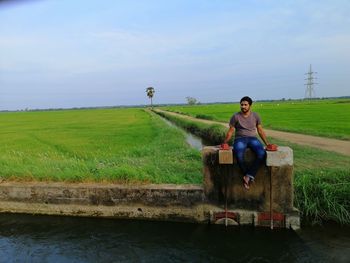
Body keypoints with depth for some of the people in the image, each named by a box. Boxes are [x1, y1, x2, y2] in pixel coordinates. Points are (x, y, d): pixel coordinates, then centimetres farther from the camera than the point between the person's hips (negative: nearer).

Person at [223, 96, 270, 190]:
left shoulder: (255, 116, 10)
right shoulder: (235, 116, 4)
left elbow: (260, 131, 14)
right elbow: (230, 131, 7)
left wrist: (267, 143, 6)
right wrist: (224, 143, -2)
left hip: (252, 138, 2)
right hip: (240, 139, -2)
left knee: (262, 154, -33)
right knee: (239, 156, -37)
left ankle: (248, 176, -27)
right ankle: (250, 177, -18)